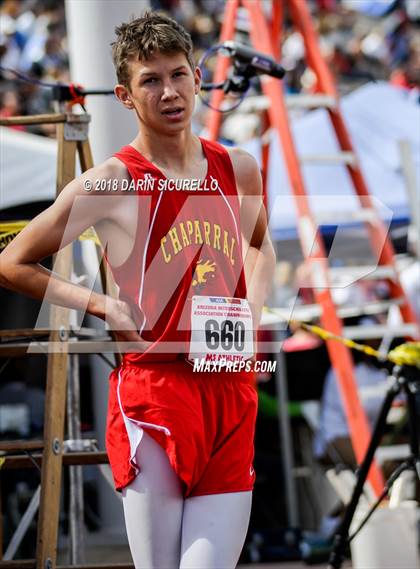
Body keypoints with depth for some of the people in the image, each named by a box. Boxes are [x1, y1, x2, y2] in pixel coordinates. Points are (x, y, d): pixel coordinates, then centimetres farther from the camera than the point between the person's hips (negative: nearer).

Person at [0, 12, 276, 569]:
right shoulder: (111, 183, -3)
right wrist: (103, 305, -3)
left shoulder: (238, 169, 11)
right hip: (153, 393, -4)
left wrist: (252, 309, 14)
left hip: (233, 397, 4)